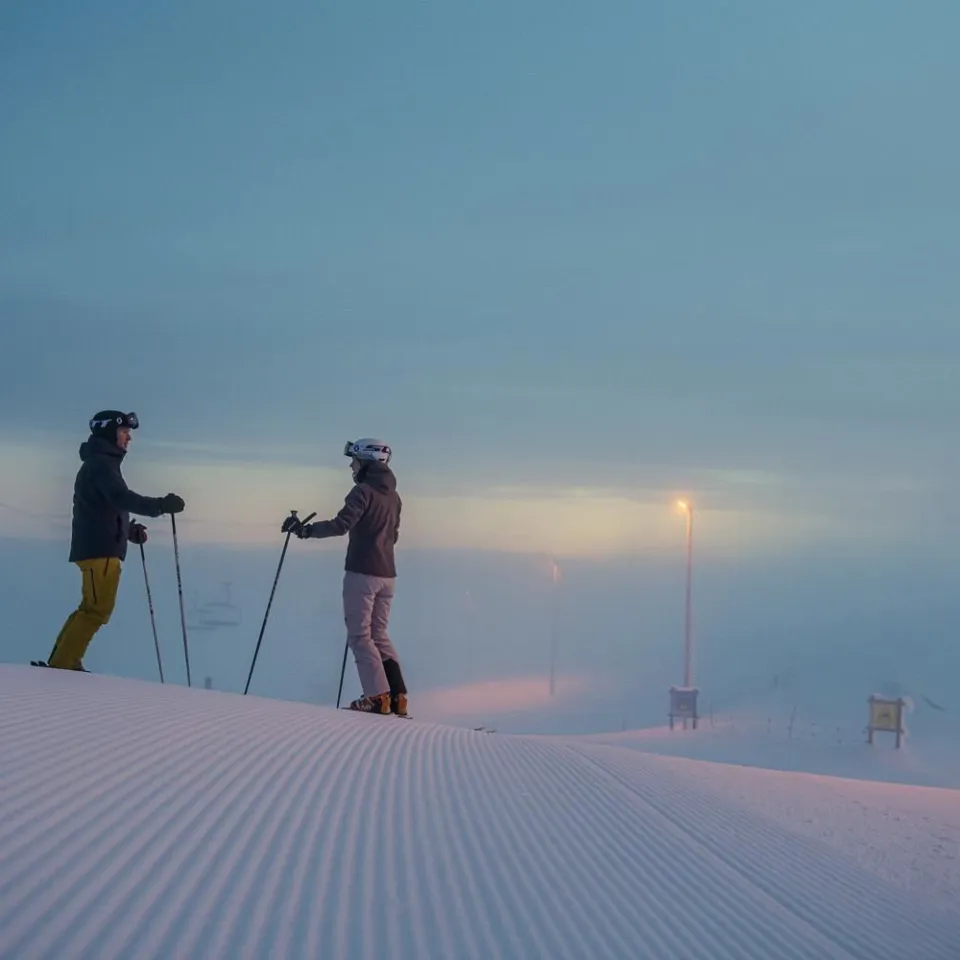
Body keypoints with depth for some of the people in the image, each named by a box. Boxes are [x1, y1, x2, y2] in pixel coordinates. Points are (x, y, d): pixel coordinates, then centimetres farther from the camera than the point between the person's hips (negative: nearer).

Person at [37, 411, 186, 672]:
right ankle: (62, 665, -14)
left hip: (99, 548, 11)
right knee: (97, 609, -13)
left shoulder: (100, 464, 23)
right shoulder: (101, 463, -10)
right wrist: (160, 505, -31)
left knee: (92, 609, 13)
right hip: (100, 549, -11)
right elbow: (121, 498, -25)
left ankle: (60, 663, 13)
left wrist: (129, 530, 18)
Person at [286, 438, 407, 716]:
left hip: (362, 572, -8)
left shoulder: (364, 490, -11)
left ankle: (378, 696, -10)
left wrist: (305, 530, -17)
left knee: (360, 635, -2)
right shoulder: (393, 495, 14)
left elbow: (341, 524, -22)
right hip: (387, 574, 8)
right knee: (379, 634, 14)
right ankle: (397, 696, 5)